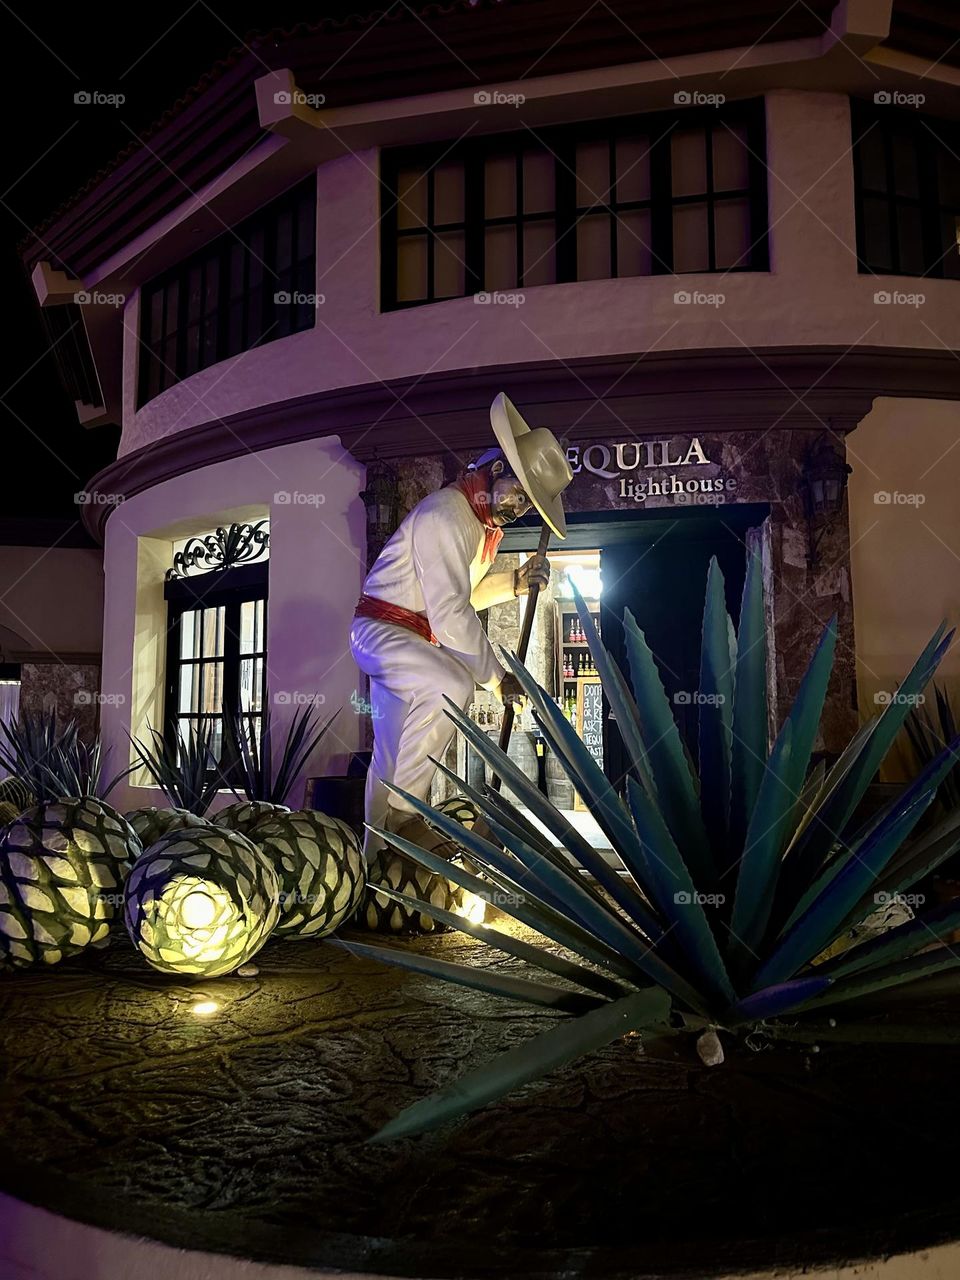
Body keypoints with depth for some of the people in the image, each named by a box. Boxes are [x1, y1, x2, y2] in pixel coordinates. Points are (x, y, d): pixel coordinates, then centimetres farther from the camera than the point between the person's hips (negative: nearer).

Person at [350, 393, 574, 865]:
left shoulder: (483, 521, 10)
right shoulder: (444, 515, -21)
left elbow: (461, 596, 18)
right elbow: (450, 614, -26)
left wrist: (516, 583, 3)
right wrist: (497, 676, -20)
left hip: (412, 641, 10)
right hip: (382, 629, -10)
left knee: (391, 761, 10)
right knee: (452, 685, -34)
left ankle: (375, 859, 19)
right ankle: (404, 811, -25)